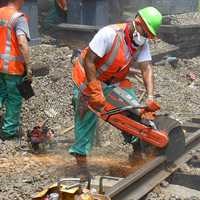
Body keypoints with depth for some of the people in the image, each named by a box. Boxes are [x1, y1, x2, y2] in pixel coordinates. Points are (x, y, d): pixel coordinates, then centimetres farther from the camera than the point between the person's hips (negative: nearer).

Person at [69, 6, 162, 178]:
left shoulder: (142, 43, -10)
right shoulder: (109, 34, -31)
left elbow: (147, 69, -16)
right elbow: (89, 61, -30)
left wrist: (150, 97, -30)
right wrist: (96, 92, -32)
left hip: (114, 80, 6)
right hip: (88, 76, -6)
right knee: (88, 118, -6)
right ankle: (81, 160, 3)